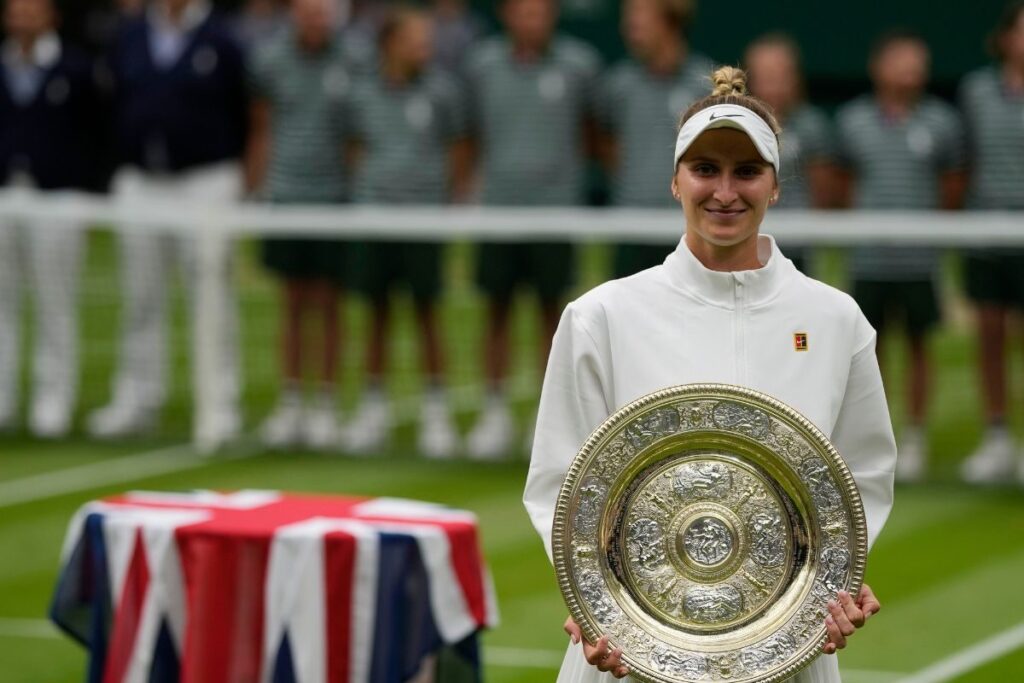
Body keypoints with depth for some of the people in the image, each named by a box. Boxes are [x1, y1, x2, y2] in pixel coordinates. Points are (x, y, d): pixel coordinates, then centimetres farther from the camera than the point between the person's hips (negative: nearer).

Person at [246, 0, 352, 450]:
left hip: (334, 194, -2)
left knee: (327, 302, 2)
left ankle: (325, 404, 10)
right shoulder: (271, 59, 3)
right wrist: (254, 191, 10)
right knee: (293, 302, 7)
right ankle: (290, 403, 15)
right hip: (284, 193, 2)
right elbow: (262, 131, 12)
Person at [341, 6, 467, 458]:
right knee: (377, 313, 7)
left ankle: (435, 409, 8)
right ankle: (375, 406, 15)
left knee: (426, 313, 0)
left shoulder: (440, 91, 2)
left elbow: (458, 150, 8)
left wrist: (456, 201, 5)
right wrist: (362, 191, 8)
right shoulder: (364, 94, 6)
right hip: (372, 212, 2)